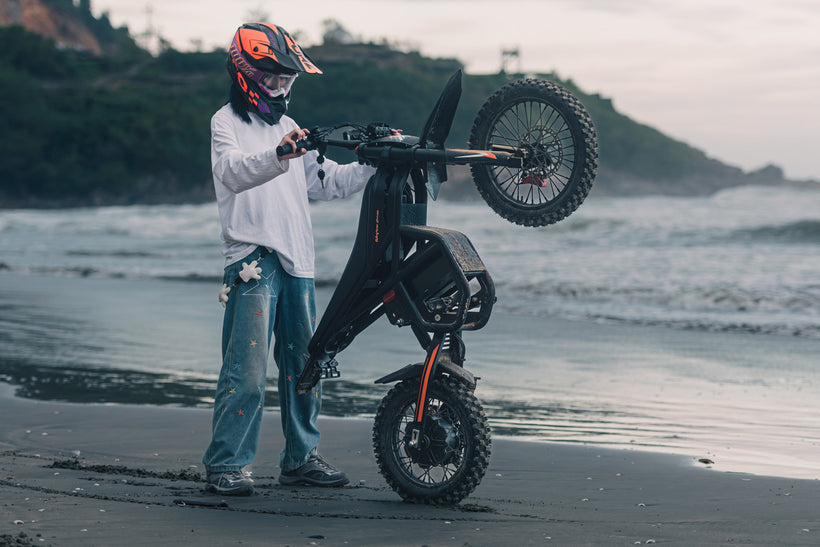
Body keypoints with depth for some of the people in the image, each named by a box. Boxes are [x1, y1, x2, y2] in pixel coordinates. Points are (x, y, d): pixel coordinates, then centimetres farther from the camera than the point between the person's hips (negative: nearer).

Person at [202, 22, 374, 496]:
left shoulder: (287, 127, 23)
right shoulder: (228, 122, 0)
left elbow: (326, 182, 23)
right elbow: (233, 172, -21)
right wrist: (278, 156, -39)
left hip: (298, 262, 7)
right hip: (252, 259, -7)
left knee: (305, 366, 10)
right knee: (247, 370, -11)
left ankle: (302, 457, 20)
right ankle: (227, 464, -5)